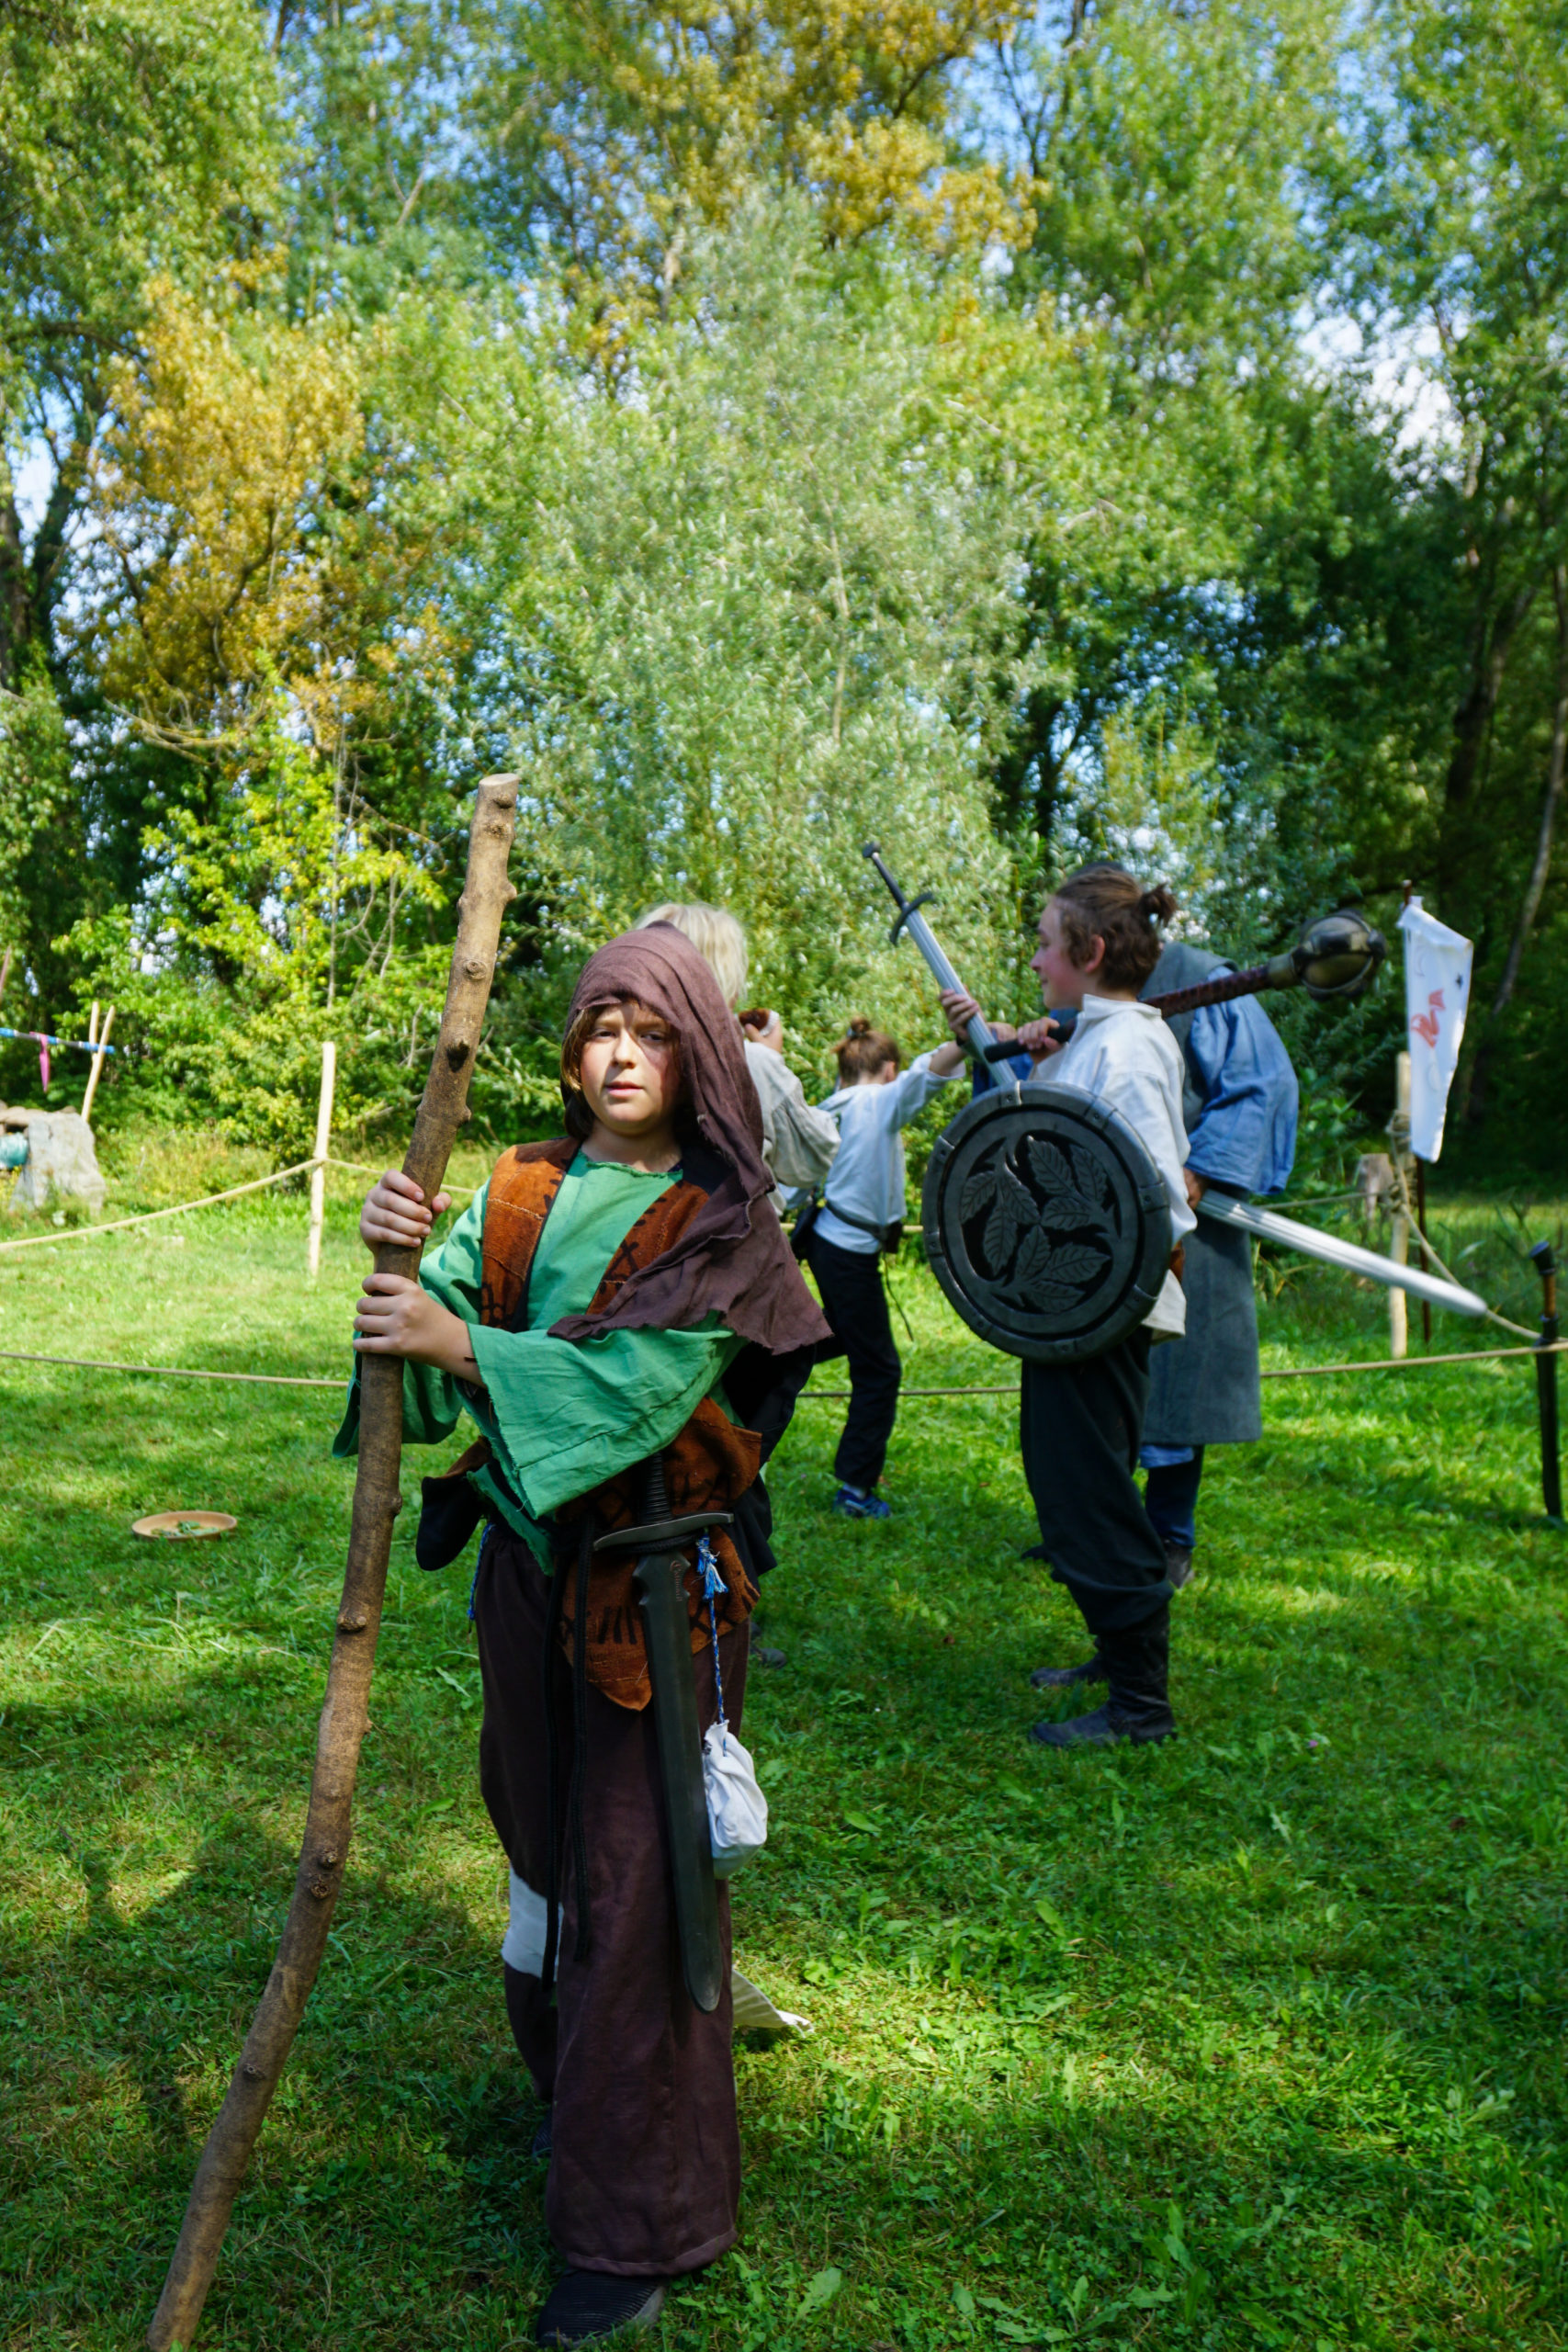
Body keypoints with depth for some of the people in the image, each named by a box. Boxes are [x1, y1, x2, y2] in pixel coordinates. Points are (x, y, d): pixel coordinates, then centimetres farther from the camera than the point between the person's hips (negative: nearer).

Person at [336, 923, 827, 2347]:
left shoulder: (721, 1220, -9)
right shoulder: (523, 1191, 5)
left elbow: (644, 1377, -21)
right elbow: (445, 1309, -6)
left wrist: (462, 1346, -27)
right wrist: (404, 1252, -27)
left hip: (653, 1576, -5)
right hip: (528, 1552, 5)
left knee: (633, 1874, 0)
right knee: (539, 1832, 20)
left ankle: (639, 2221, 16)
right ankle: (568, 2082, 45)